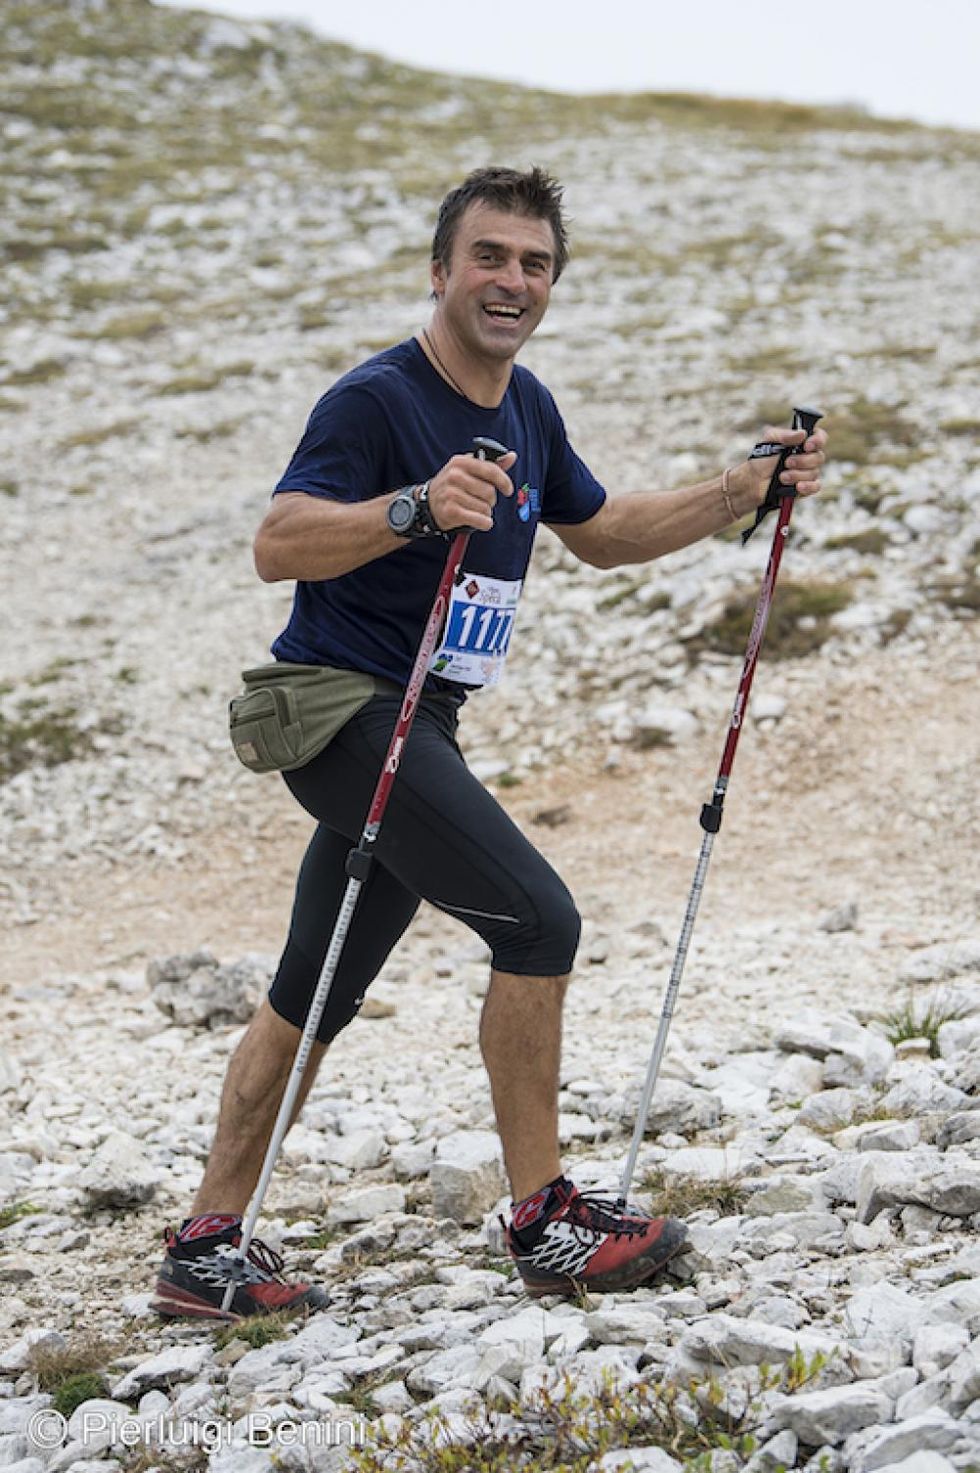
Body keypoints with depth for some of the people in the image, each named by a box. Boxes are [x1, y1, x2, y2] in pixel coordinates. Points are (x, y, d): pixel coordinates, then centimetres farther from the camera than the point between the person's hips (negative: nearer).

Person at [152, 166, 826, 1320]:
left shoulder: (526, 409, 11)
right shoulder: (376, 399, -15)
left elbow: (601, 534, 24)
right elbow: (277, 546, -27)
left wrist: (743, 492, 14)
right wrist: (418, 507, -41)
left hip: (414, 727, 9)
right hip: (344, 706, -9)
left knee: (316, 994, 11)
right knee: (537, 920, -16)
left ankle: (207, 1250, 19)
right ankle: (543, 1224, -7)